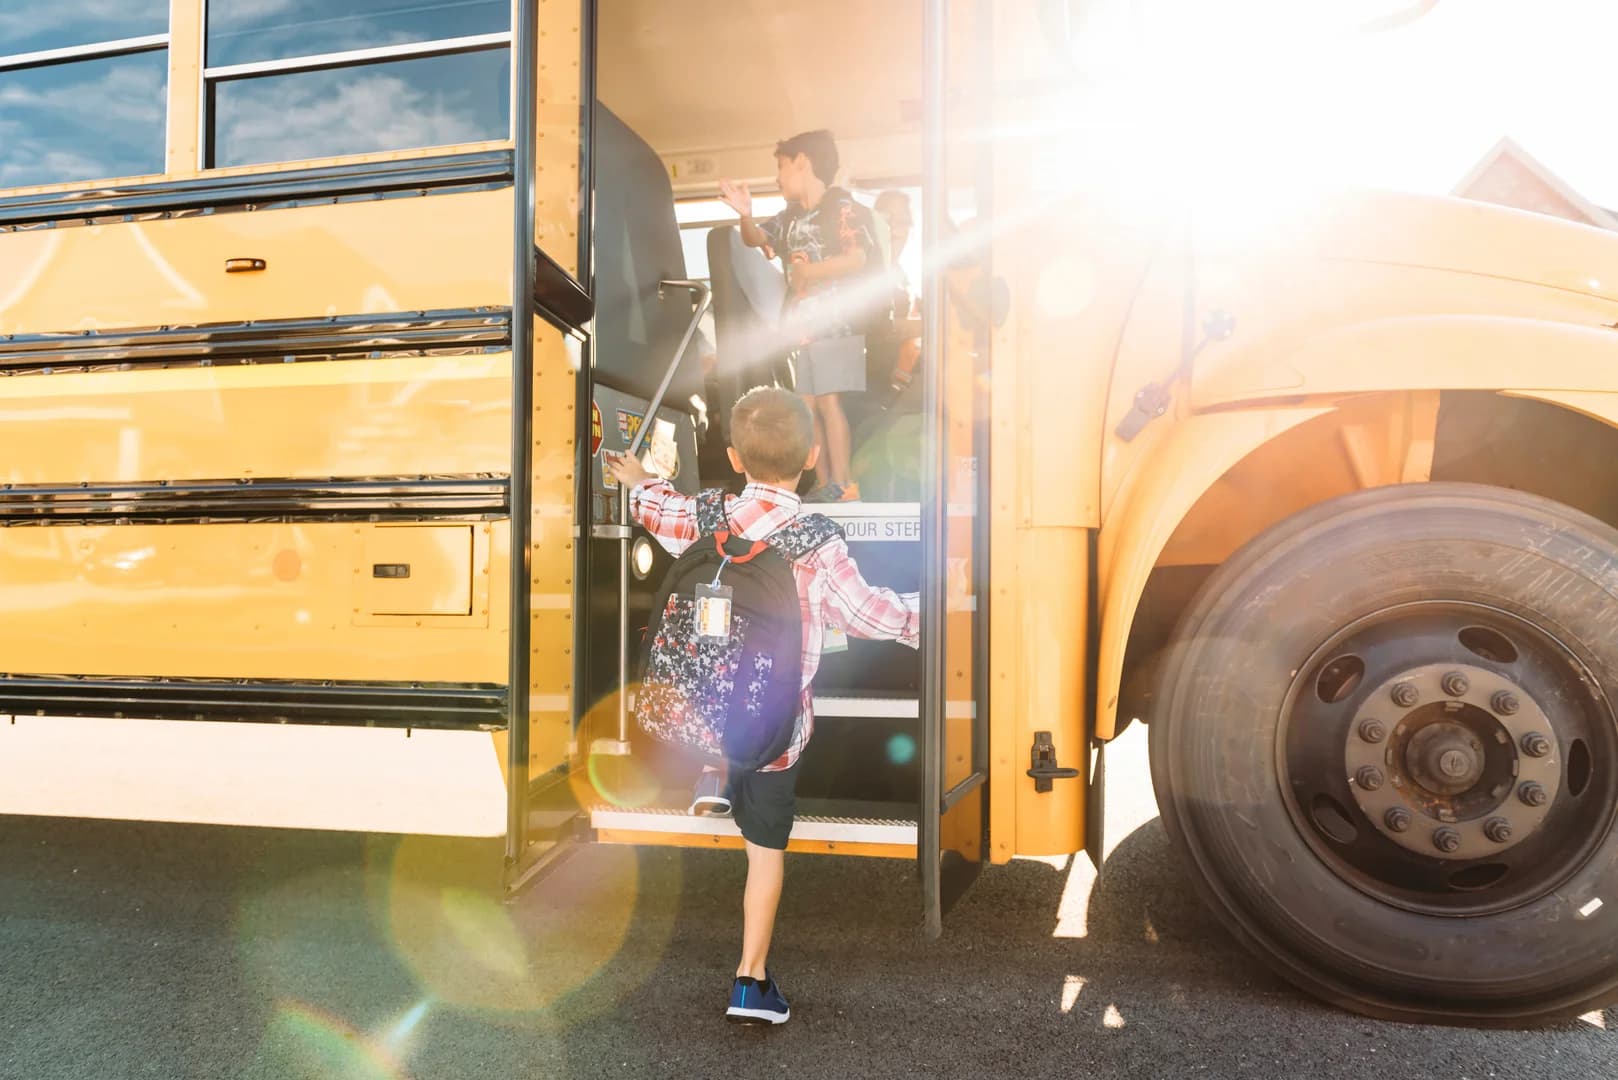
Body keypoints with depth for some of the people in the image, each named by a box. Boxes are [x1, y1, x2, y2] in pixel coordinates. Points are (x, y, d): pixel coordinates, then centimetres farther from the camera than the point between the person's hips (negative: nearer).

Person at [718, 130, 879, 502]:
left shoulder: (842, 207, -4)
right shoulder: (790, 217, 16)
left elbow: (857, 259, -14)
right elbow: (755, 239, 19)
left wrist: (808, 271, -6)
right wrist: (745, 214, -3)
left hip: (836, 322, -7)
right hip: (802, 325, 7)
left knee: (828, 401, -12)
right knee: (808, 406, 3)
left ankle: (841, 484, -9)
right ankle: (825, 483, 6)